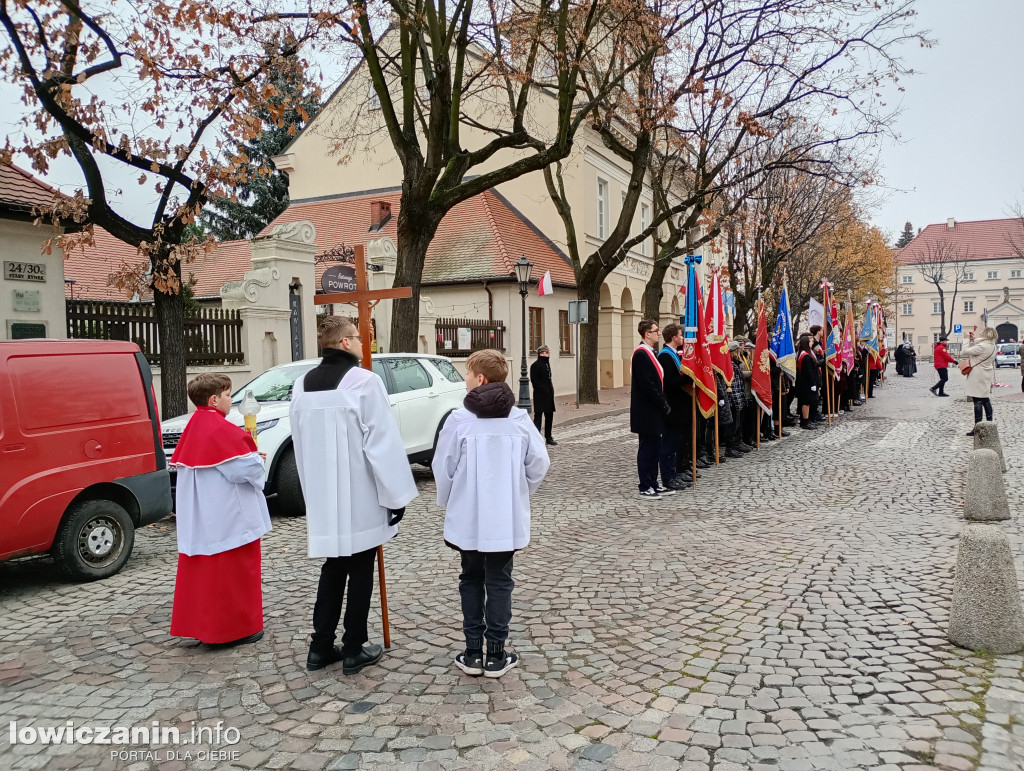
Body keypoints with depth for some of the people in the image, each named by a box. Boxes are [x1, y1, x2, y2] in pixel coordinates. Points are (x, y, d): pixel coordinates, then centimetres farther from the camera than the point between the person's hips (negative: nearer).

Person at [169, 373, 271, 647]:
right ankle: (237, 628, 12)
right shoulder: (223, 430, -19)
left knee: (202, 570, 16)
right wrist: (256, 459, 0)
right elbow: (248, 468, -24)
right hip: (228, 518, -8)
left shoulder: (192, 428, 8)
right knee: (233, 572, 3)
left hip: (198, 519, 8)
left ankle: (200, 623, 25)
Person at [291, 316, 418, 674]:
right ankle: (354, 650, 16)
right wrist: (397, 495, -10)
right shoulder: (363, 381, -15)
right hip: (360, 500, -6)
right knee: (360, 572, 7)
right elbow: (383, 443, -17)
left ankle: (320, 647, 23)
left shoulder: (302, 385, 6)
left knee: (333, 568, 18)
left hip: (323, 499, 6)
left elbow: (300, 442, 12)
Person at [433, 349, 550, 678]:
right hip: (506, 518, 1)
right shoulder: (518, 419, -5)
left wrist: (447, 502, 11)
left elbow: (443, 467, -6)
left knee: (471, 580, 15)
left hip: (467, 518, -1)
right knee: (499, 582, 11)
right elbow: (539, 462, -2)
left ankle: (473, 652, 19)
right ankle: (496, 655, 15)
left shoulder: (459, 419, -11)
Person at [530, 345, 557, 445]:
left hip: (549, 394, 9)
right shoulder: (535, 365, -11)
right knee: (538, 415, -5)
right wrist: (543, 390, -18)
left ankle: (548, 437, 22)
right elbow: (534, 380, -16)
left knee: (549, 415, 12)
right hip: (540, 395, -9)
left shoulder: (547, 364, 16)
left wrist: (551, 390, 10)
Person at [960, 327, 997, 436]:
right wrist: (972, 340, 8)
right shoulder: (993, 346, 8)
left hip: (978, 377, -9)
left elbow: (964, 352, -19)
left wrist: (968, 339, -9)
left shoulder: (982, 346, -21)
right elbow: (975, 350, 16)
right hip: (987, 377, 9)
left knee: (977, 401, -6)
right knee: (986, 400, 16)